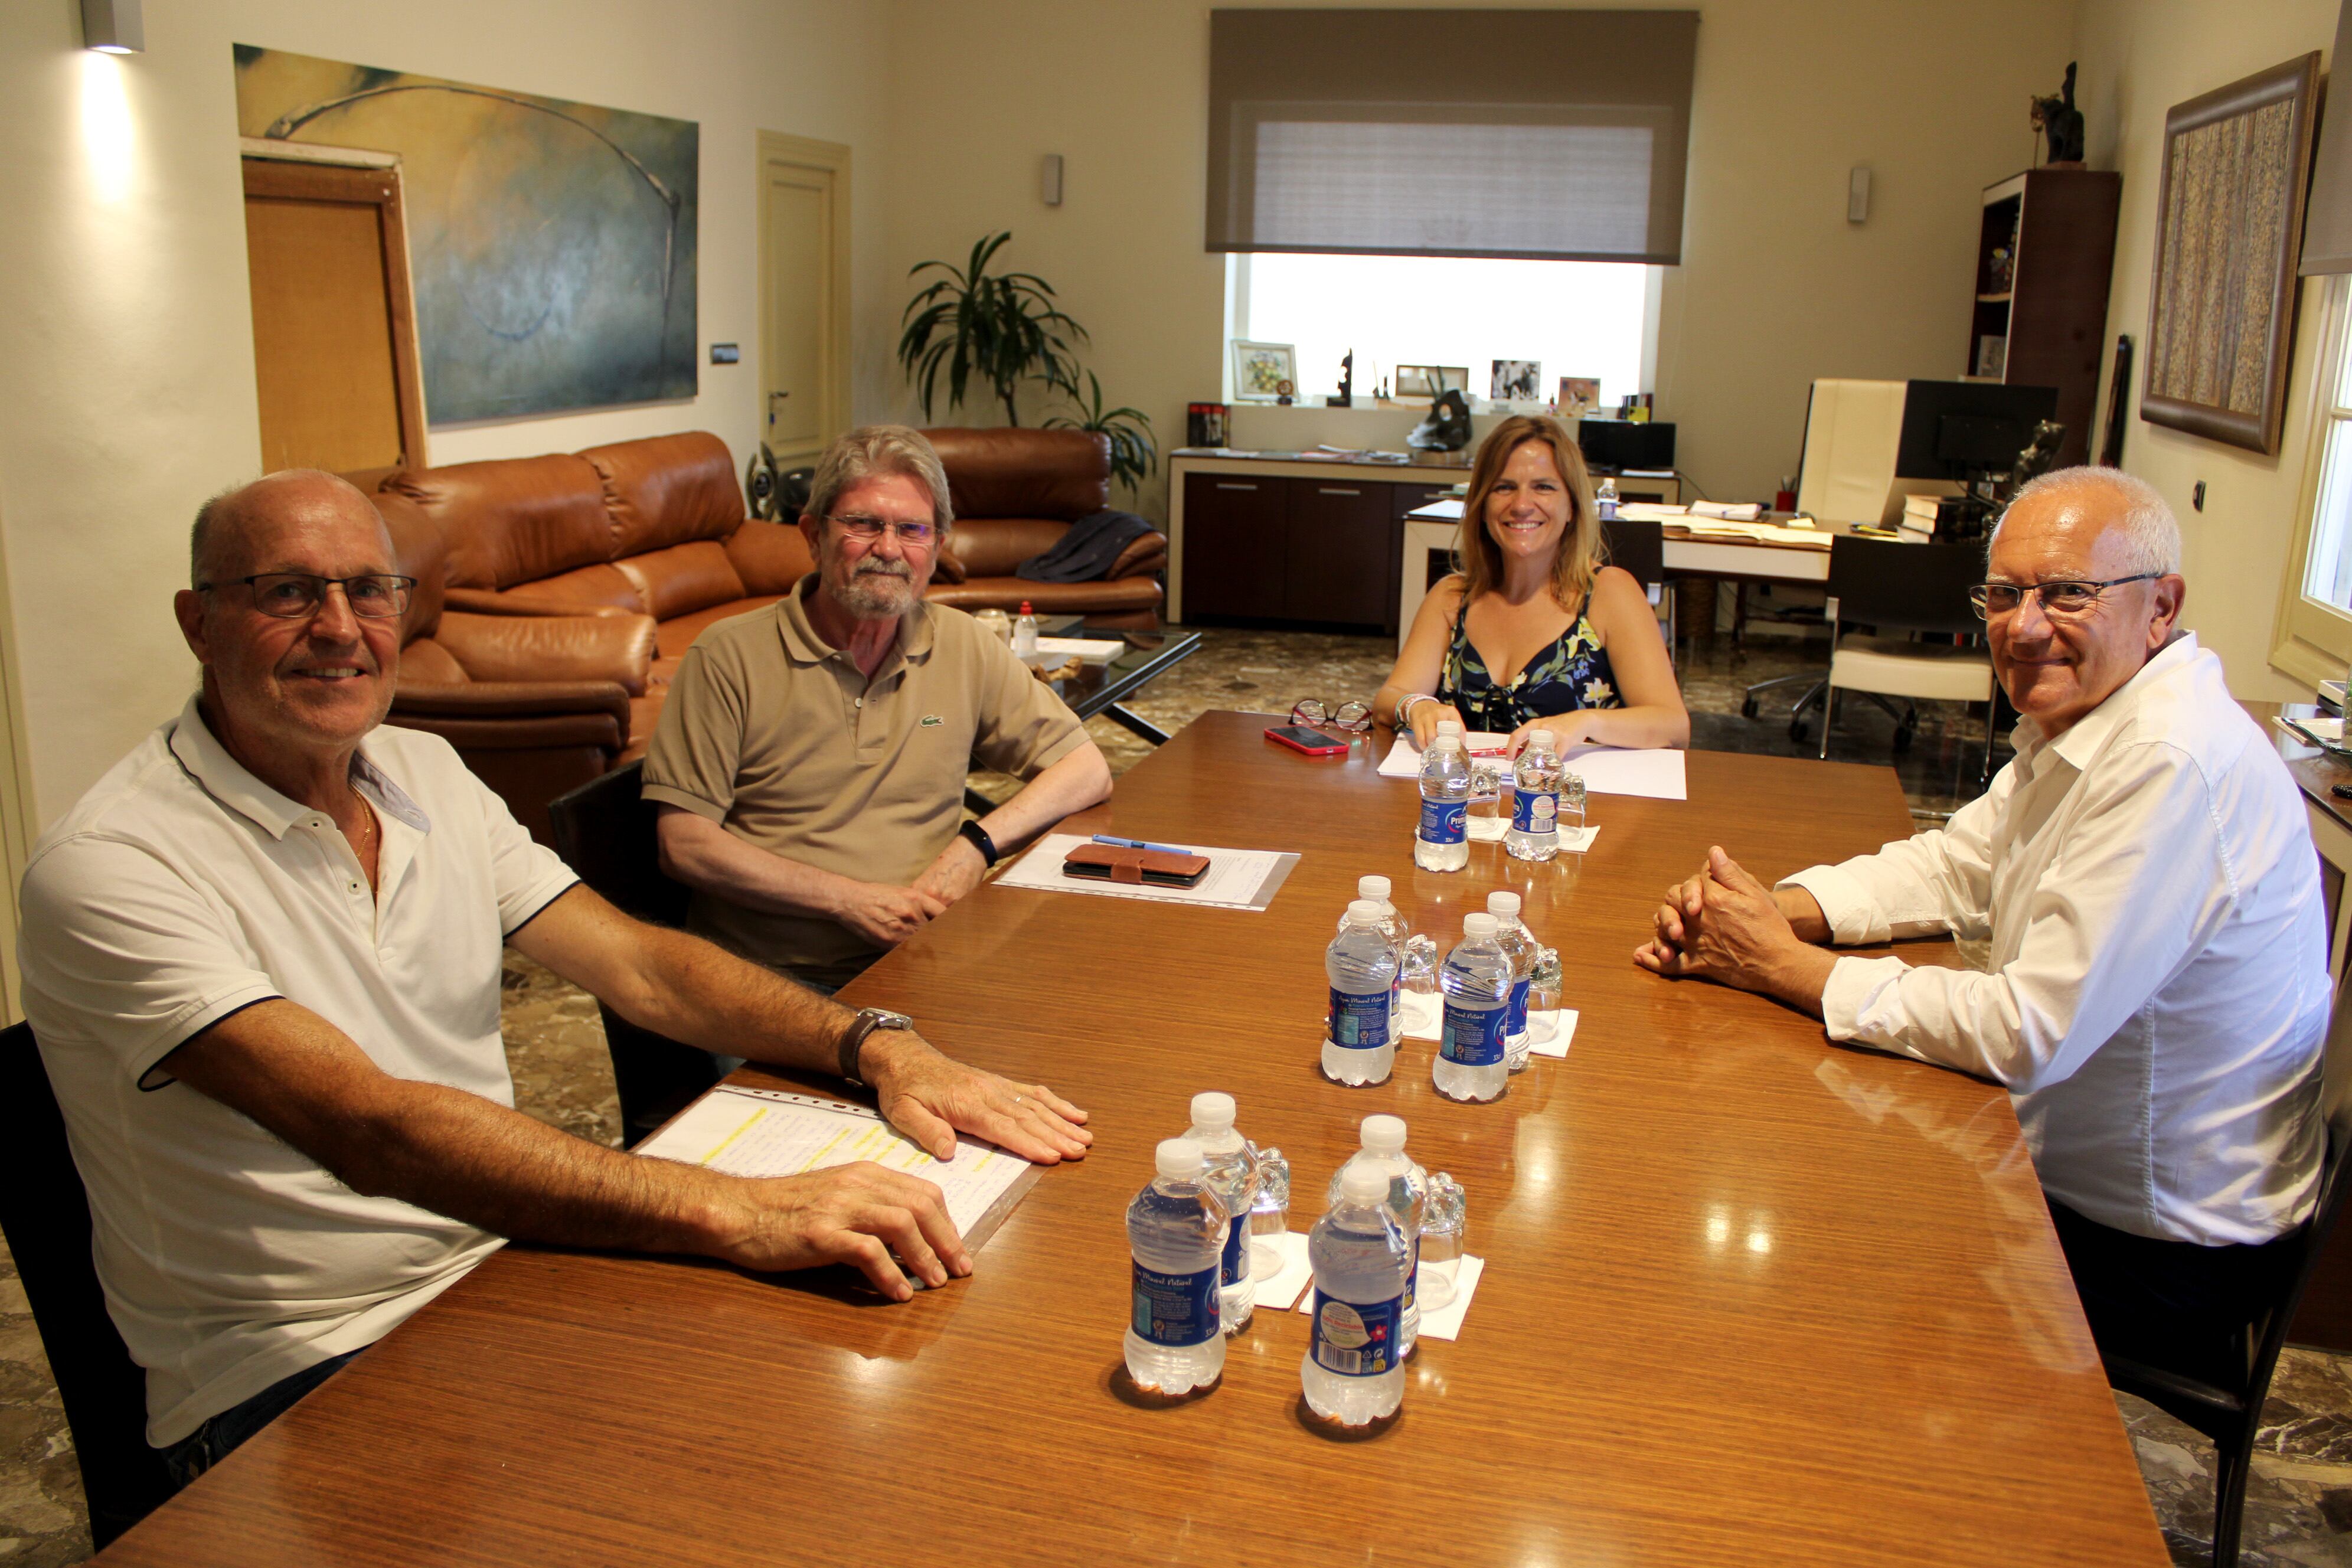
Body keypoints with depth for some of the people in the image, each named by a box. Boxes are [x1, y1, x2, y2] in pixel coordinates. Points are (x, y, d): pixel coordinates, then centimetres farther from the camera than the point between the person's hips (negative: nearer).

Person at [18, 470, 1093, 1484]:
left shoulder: (424, 773, 7)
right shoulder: (108, 868, -17)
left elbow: (636, 963, 2)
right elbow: (367, 1127, -29)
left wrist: (877, 1047, -15)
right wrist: (731, 1212, -39)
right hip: (297, 1369, -6)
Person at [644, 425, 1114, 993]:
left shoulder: (963, 647, 8)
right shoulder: (729, 657, -2)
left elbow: (1088, 772, 11)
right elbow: (685, 845, -6)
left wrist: (978, 844, -6)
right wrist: (850, 899, -14)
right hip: (768, 976, -3)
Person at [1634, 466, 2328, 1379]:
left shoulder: (2174, 765, -31)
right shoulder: (2079, 719, 0)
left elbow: (2031, 1034, -32)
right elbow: (1955, 866, 7)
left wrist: (1787, 968, -24)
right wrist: (1779, 909, -12)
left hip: (2154, 1256, -8)